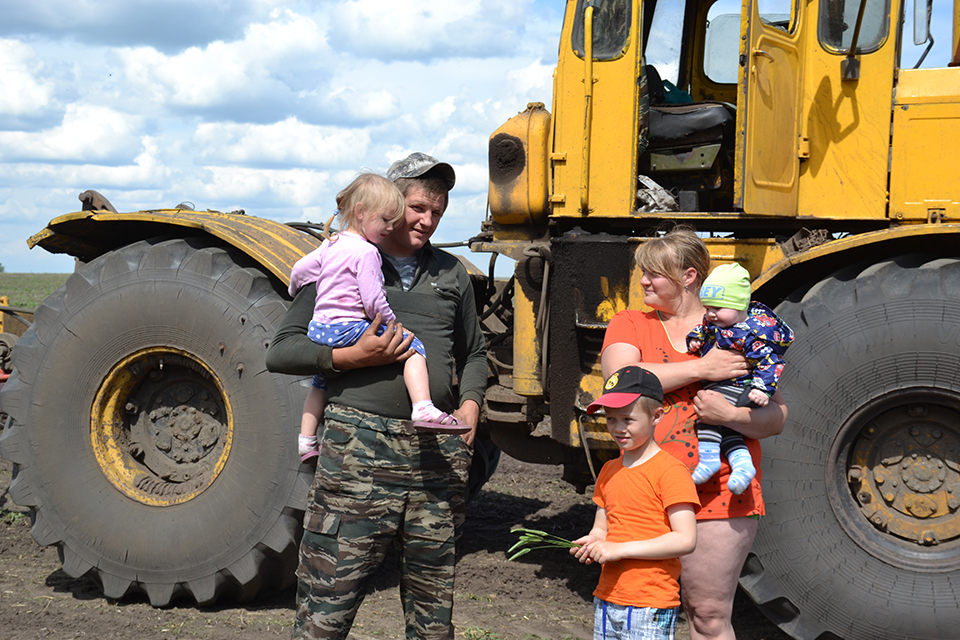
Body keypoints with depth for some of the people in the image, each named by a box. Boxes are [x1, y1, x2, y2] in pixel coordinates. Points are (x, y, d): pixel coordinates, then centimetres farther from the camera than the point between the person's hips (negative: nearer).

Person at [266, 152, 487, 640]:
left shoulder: (450, 273, 19)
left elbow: (472, 354, 29)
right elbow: (281, 351, 3)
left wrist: (470, 404, 10)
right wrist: (352, 357, -10)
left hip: (438, 452, 4)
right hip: (359, 442, -4)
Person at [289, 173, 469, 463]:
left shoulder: (329, 245, 15)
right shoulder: (366, 251, -11)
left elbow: (299, 270, 22)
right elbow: (373, 301, -17)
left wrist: (297, 295, 41)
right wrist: (393, 325, -4)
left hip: (318, 329, 9)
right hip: (350, 328, -9)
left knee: (321, 381, 32)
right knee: (412, 346, -13)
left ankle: (306, 441, 41)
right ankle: (423, 410, -29)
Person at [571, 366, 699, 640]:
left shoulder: (670, 471, -11)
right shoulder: (609, 471, 13)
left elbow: (685, 539, -17)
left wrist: (620, 549, -18)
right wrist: (592, 544, -3)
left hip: (650, 605, -7)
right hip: (607, 599, 7)